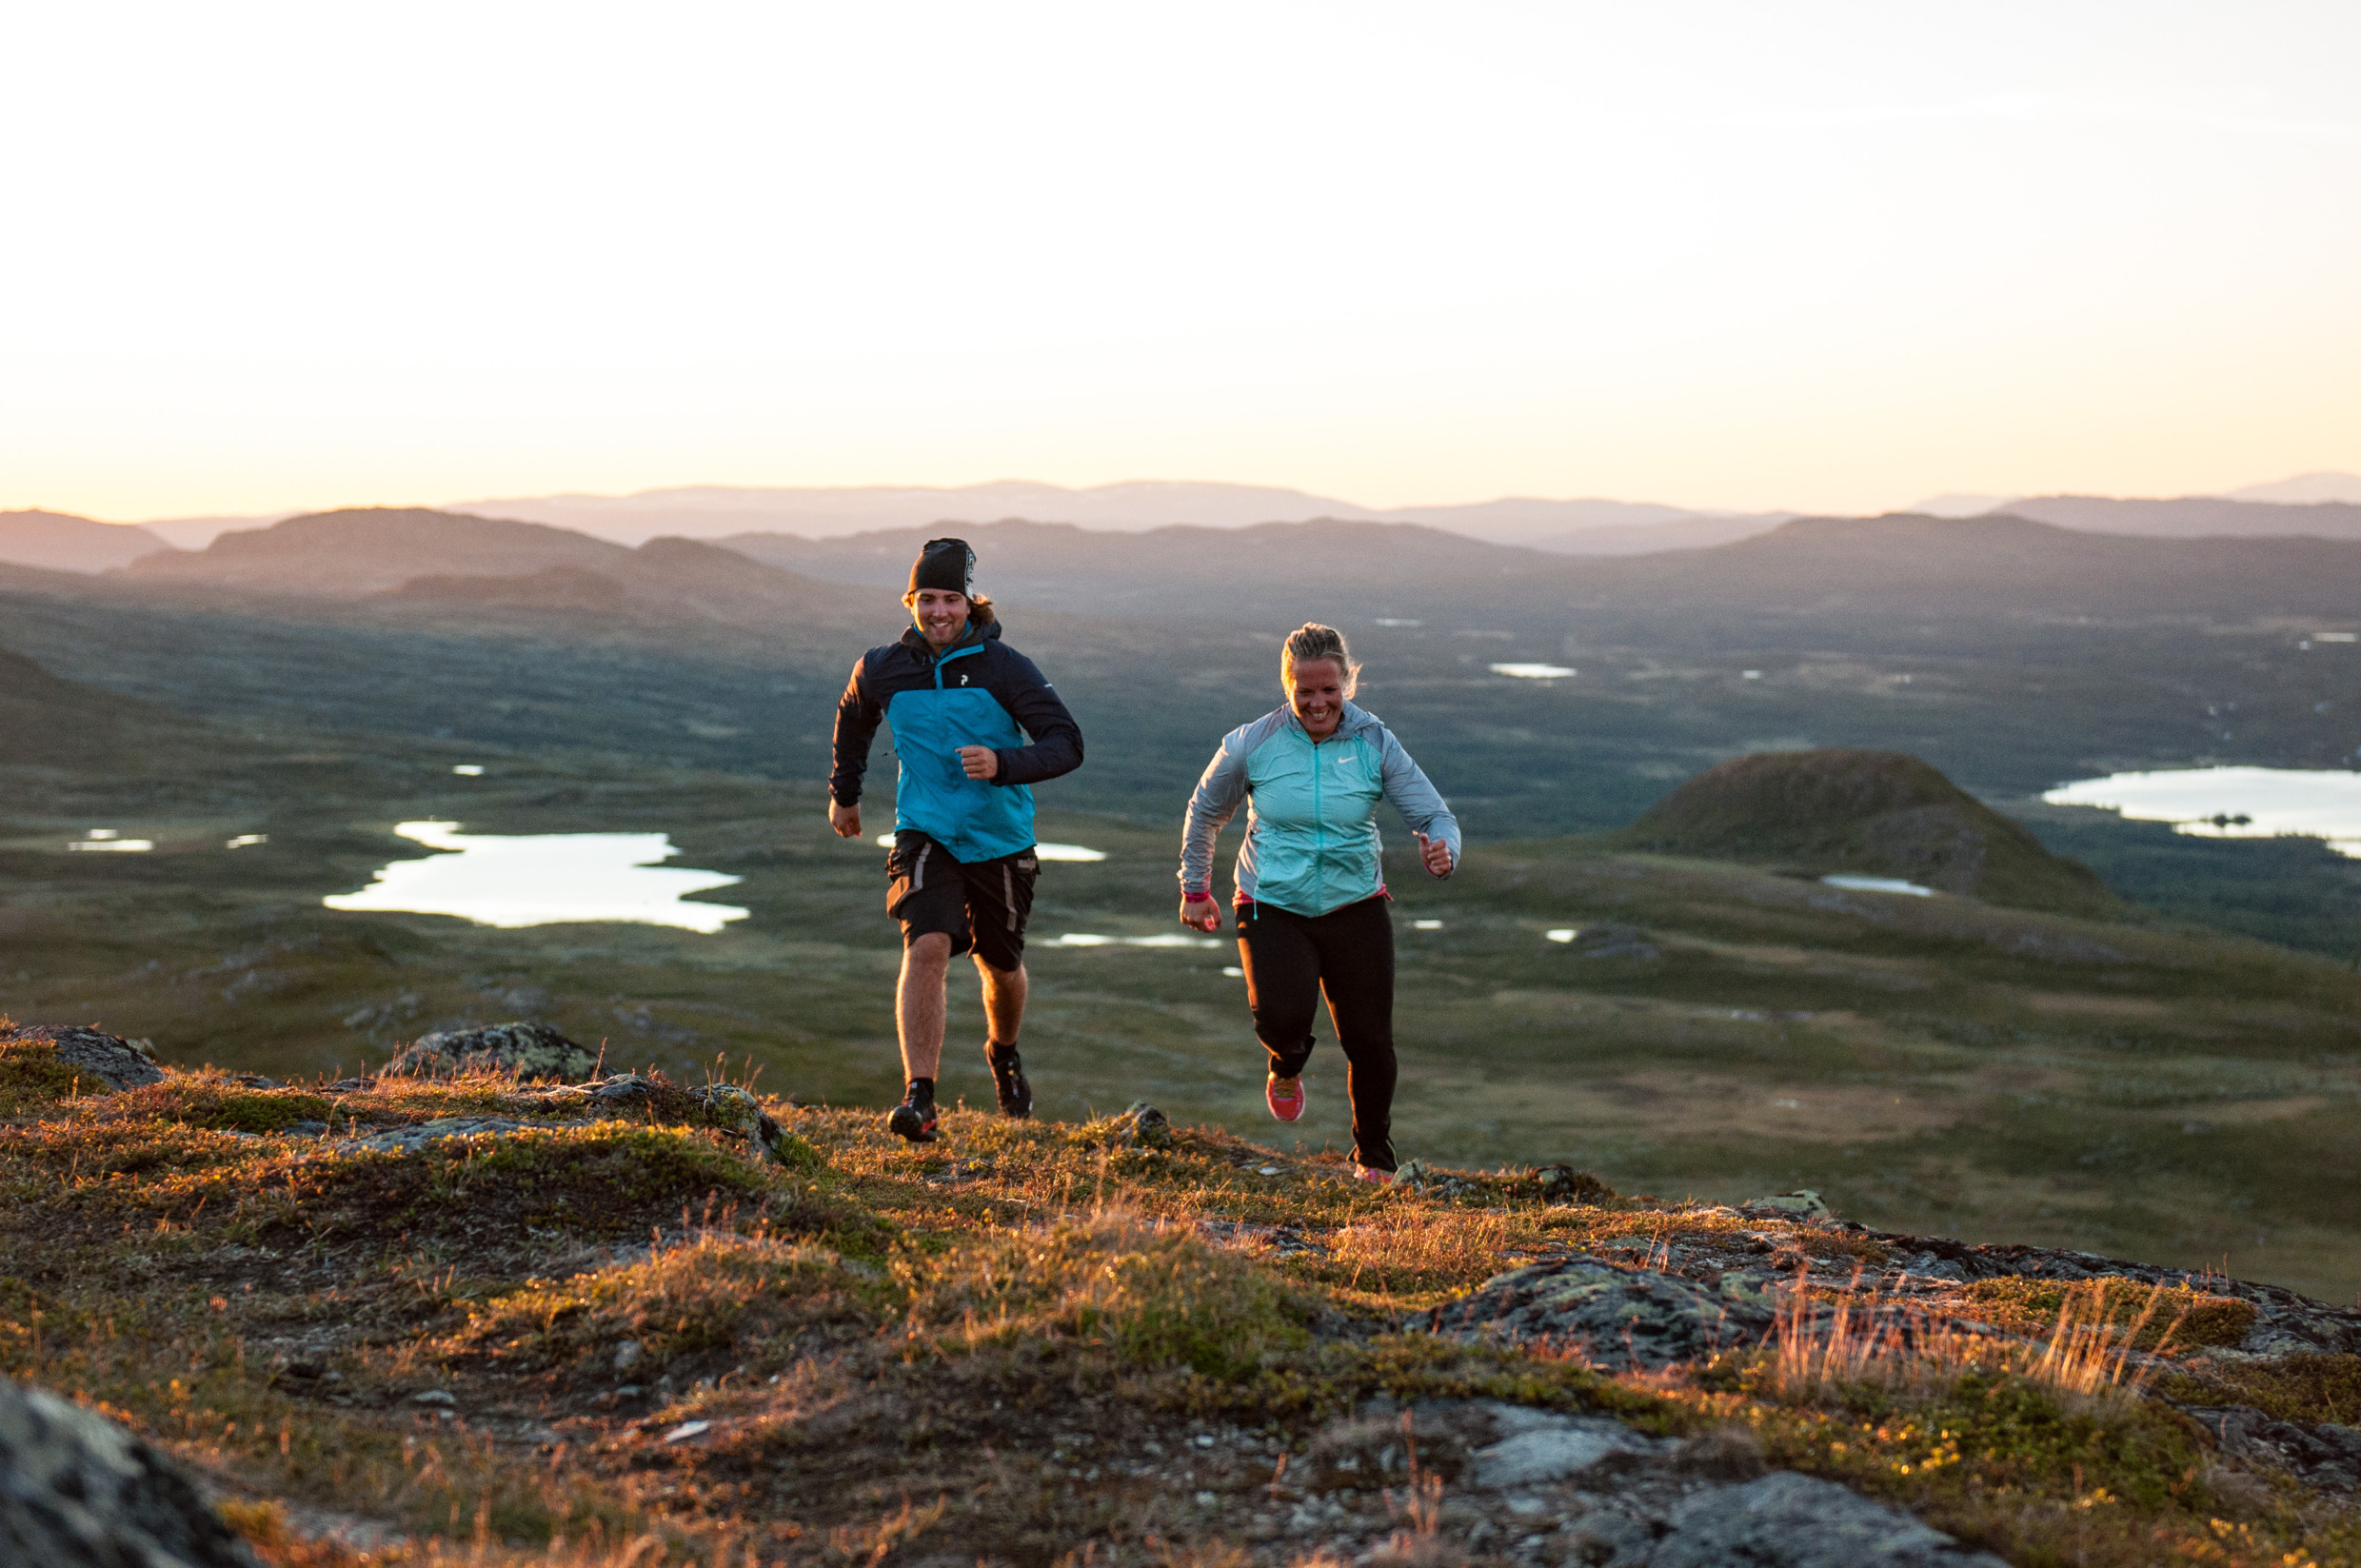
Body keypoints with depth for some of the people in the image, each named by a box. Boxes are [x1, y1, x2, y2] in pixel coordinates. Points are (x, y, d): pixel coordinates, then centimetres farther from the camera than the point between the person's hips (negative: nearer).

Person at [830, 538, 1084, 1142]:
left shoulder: (1004, 667, -11)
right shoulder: (882, 670, -3)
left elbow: (1067, 744, -14)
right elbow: (853, 718, 20)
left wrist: (1003, 764, -31)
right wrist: (843, 791, 29)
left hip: (1000, 839, 0)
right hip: (925, 836, 0)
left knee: (1001, 966, 17)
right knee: (927, 946, -23)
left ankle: (1003, 1054, 49)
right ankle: (919, 1097, -26)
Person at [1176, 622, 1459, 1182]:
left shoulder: (1376, 744, -6)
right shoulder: (1252, 745, -8)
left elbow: (1434, 815, -6)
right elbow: (1206, 813, 9)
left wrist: (1440, 847, -30)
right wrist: (1195, 889, 14)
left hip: (1356, 908, 1)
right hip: (1273, 908, -1)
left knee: (1369, 1040, -1)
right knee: (1282, 1016, -25)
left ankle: (1374, 1156, 26)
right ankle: (1288, 1068, 16)